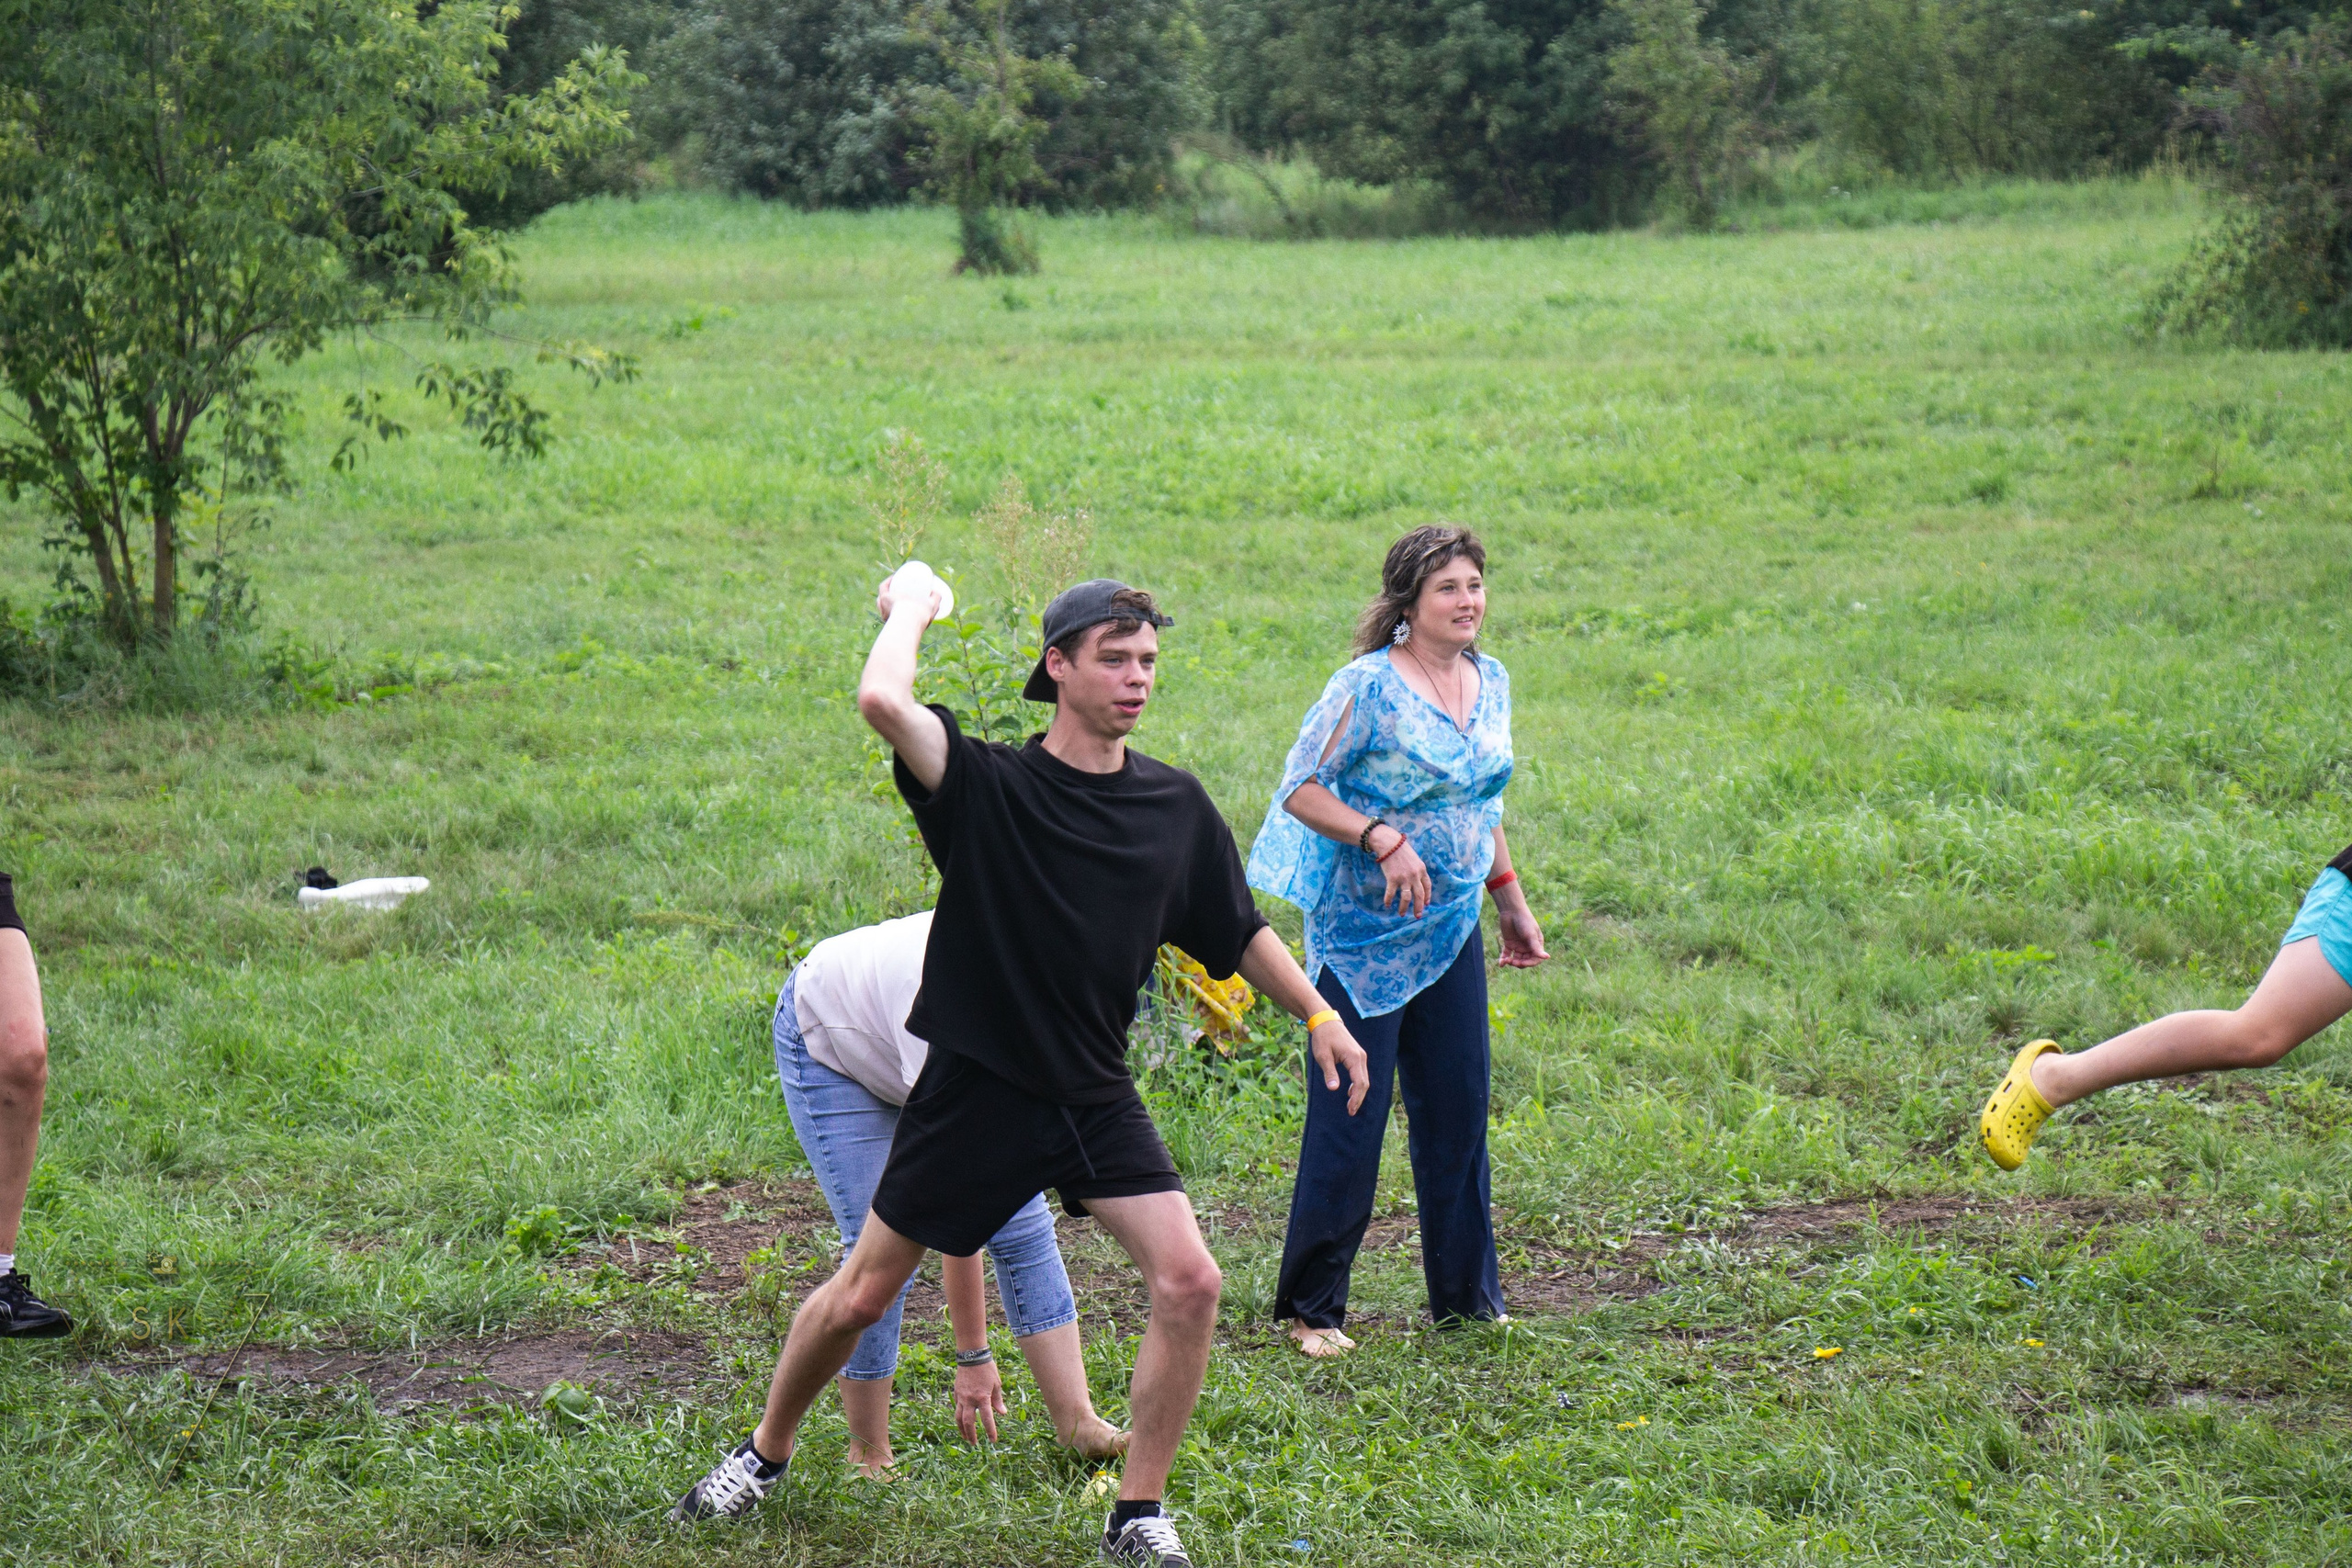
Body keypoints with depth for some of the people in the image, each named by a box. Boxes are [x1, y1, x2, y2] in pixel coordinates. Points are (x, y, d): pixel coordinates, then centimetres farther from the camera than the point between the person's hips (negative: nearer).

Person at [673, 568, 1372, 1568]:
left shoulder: (1177, 806, 3)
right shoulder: (988, 785, -11)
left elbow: (1238, 933, 17)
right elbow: (883, 703, -29)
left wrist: (1318, 1015, 14)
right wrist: (914, 603, -12)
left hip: (1095, 1099, 3)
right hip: (975, 1089, -3)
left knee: (1189, 1281, -13)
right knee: (861, 1296, 7)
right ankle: (764, 1455, 32)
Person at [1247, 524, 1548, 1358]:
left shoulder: (1492, 682, 9)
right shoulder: (1367, 687, -13)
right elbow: (1299, 789, -12)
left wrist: (1512, 900, 21)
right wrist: (1381, 837, -24)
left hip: (1451, 930, 7)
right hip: (1363, 932, -7)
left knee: (1458, 1109, 10)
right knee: (1348, 1118, -3)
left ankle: (1466, 1297, 22)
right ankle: (1312, 1308, 8)